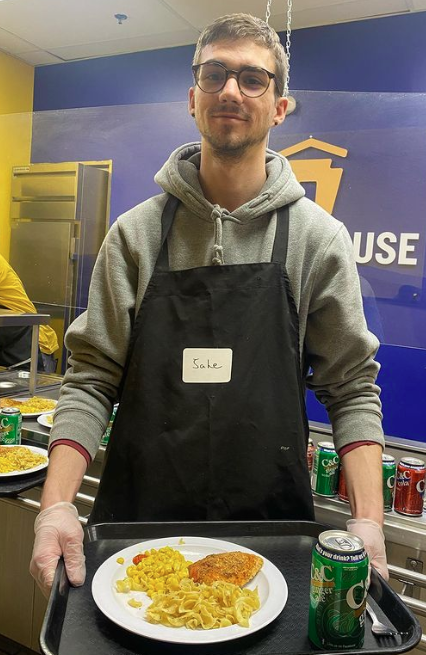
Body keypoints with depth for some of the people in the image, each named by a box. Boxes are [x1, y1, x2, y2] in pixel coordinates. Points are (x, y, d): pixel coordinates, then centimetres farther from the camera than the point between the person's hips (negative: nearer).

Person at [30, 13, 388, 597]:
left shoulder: (318, 237, -3)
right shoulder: (136, 233, -2)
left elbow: (352, 388, -1)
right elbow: (92, 378, -3)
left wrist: (367, 520, -11)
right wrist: (56, 503, -15)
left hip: (272, 528, 0)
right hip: (137, 521, 1)